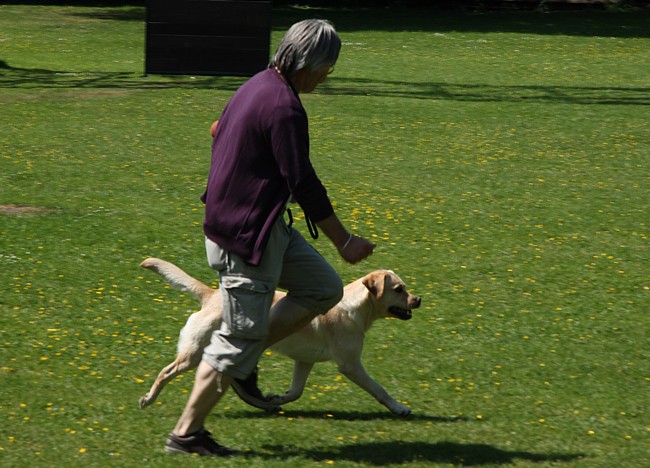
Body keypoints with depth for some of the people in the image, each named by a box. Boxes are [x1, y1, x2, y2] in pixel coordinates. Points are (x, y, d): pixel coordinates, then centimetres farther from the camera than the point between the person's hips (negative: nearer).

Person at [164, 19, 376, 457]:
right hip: (245, 235, -10)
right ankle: (186, 433, 4)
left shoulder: (257, 86, 8)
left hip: (264, 225, 10)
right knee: (241, 336, -3)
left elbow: (220, 136, 22)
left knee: (325, 288, 13)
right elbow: (304, 184, -21)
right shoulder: (285, 109, -23)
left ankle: (243, 360, 14)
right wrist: (345, 242, -12)